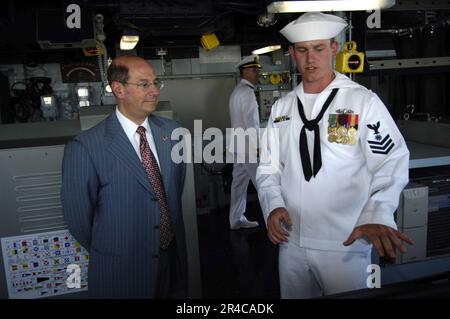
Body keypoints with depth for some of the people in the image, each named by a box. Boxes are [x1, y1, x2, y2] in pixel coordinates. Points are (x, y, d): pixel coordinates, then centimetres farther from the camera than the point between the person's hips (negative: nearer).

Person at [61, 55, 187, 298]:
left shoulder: (171, 130, -2)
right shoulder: (85, 147, -19)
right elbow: (78, 215, -9)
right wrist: (105, 253, 4)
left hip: (174, 257, 5)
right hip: (120, 270, -4)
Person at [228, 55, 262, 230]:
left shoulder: (237, 90, 17)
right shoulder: (247, 92, -15)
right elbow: (251, 123, -21)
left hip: (238, 146, 10)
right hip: (249, 146, -10)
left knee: (239, 182, 13)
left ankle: (236, 220, 21)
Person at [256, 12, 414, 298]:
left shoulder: (363, 101, -6)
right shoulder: (282, 108, 7)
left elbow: (392, 164, -12)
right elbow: (269, 167, 9)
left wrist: (377, 217, -28)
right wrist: (273, 205, -8)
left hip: (345, 245, -4)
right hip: (290, 242, 4)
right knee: (293, 295, 20)